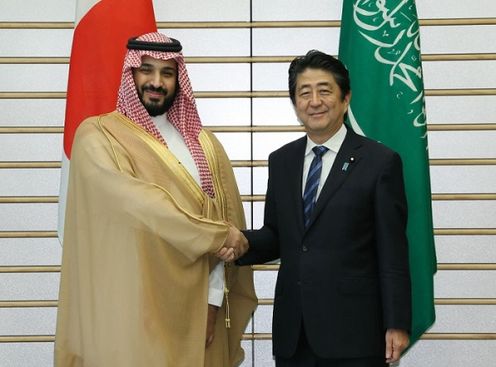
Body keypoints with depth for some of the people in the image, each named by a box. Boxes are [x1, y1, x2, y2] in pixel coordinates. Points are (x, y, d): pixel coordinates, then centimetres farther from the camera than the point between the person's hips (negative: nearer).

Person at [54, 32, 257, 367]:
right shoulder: (97, 136, -3)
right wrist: (217, 234, -13)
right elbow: (138, 203, -17)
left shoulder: (204, 143, 11)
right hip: (131, 306, -4)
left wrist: (214, 297, -4)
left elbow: (221, 217, 6)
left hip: (194, 306, 4)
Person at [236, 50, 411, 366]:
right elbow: (276, 236, 12)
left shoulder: (380, 162, -5)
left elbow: (393, 254, -6)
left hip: (353, 330, -4)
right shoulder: (281, 161, 10)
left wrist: (397, 325, -8)